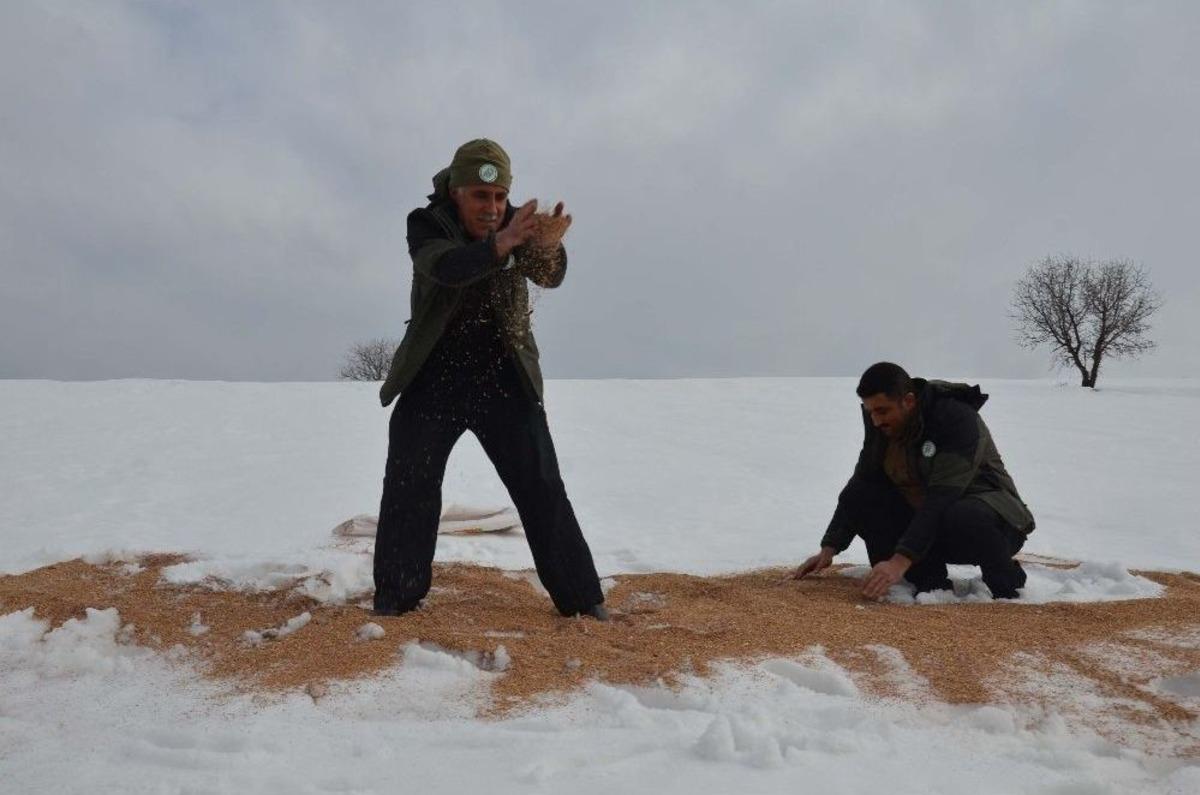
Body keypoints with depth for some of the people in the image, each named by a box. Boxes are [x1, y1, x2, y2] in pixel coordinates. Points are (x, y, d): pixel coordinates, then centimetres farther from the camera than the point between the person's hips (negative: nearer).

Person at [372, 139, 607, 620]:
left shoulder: (518, 223, -6)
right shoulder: (426, 223, -11)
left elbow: (550, 276, -24)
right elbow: (446, 268, -33)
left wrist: (549, 246, -48)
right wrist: (499, 244, -52)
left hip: (504, 378, 1)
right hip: (433, 378, 0)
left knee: (542, 487, -2)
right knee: (408, 485, -2)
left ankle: (582, 598, 5)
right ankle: (396, 597, 12)